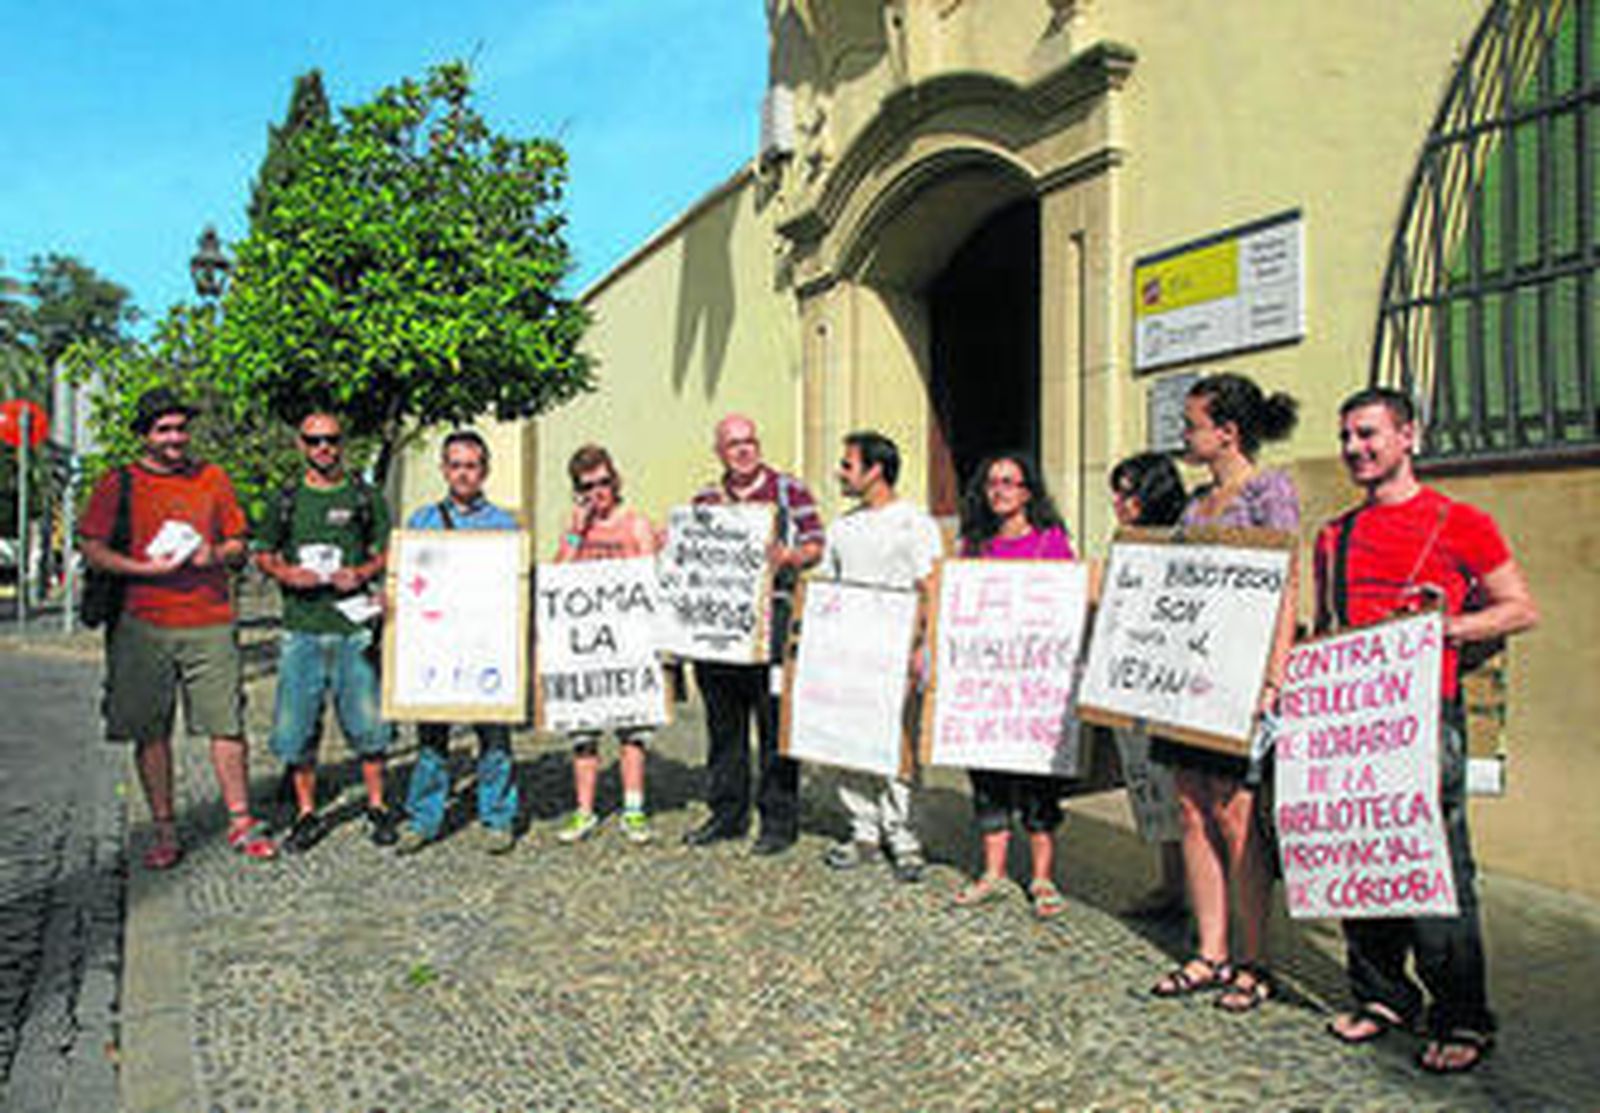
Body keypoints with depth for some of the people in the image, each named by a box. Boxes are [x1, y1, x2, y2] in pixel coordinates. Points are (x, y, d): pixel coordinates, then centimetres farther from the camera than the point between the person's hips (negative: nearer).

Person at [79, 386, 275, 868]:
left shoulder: (213, 478, 11)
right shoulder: (117, 485, 6)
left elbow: (238, 547, 15)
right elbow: (93, 550, 2)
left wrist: (216, 554, -7)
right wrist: (146, 568, -13)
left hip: (211, 623, 1)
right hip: (144, 625, -1)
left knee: (227, 725, 0)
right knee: (150, 733, 5)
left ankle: (241, 823, 11)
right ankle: (165, 832, 17)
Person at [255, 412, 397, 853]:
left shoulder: (364, 496, 8)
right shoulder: (287, 499, 11)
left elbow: (389, 550, 8)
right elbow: (262, 553, 15)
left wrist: (363, 573, -10)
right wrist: (286, 573, -5)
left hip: (354, 626, -1)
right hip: (301, 627, 2)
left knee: (367, 721, 1)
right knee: (295, 728, 4)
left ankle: (377, 808, 16)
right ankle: (306, 814, 18)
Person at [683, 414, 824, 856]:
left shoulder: (789, 491, 5)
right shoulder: (704, 500, 16)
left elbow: (816, 546, 2)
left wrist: (788, 557, -17)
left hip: (770, 614, -4)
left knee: (775, 720, -2)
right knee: (722, 720, 10)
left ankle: (779, 819, 8)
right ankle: (727, 814, 22)